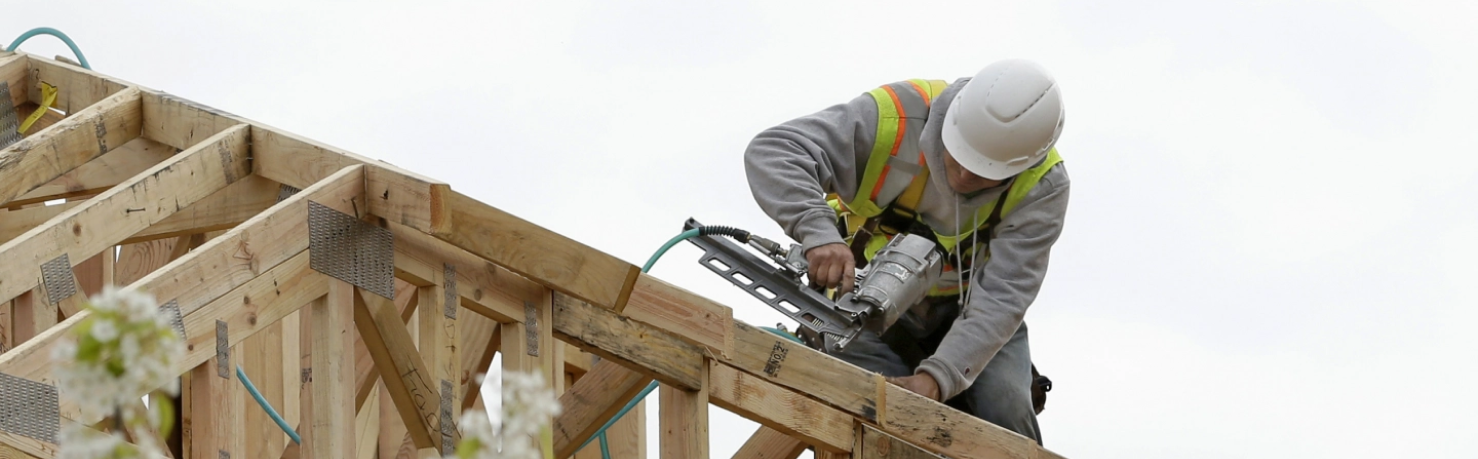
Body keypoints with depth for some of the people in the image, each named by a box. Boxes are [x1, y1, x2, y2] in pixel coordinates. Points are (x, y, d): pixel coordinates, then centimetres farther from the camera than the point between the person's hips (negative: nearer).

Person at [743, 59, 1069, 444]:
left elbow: (1002, 297, -30)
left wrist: (935, 378, -46)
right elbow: (772, 151, -36)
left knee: (1003, 415, -24)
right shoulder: (896, 120, -29)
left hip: (969, 314, 1)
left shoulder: (1042, 187, -24)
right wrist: (818, 232, -55)